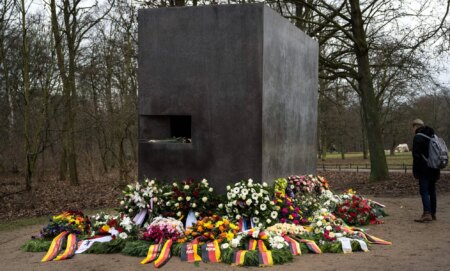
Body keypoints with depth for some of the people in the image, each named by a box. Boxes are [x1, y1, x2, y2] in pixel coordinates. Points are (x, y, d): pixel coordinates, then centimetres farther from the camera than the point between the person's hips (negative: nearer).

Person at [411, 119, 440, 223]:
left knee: (424, 191, -9)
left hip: (424, 170, -8)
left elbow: (416, 155, -15)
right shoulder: (433, 136, 14)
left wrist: (415, 171, -10)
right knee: (432, 190, 13)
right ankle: (433, 213, 17)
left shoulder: (418, 137, -11)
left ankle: (427, 213, -18)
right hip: (434, 169, 8)